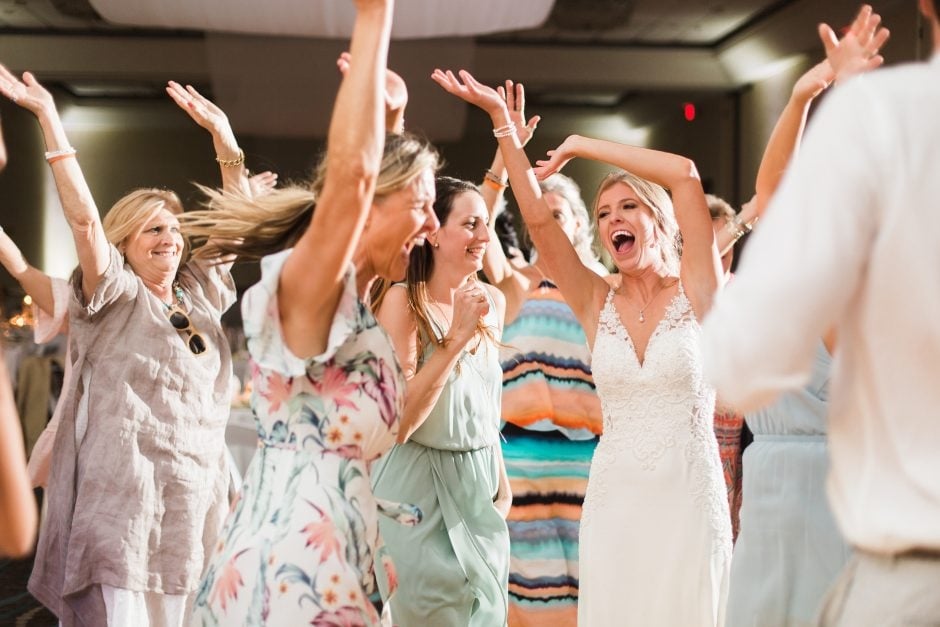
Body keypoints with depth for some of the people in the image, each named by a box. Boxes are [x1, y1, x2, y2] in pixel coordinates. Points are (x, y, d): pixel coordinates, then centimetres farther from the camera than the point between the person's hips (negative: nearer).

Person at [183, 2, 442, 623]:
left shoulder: (354, 303, 12)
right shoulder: (304, 286, -14)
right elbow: (350, 176, -32)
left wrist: (393, 116, 23)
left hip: (326, 559, 10)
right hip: (288, 565, -10)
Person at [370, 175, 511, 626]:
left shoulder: (493, 302, 2)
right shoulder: (403, 300, -17)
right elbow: (397, 422, -24)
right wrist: (456, 337, -26)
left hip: (480, 484, 6)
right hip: (420, 488, -6)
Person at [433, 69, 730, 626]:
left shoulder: (695, 293, -3)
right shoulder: (597, 304, 4)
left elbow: (685, 174, -13)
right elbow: (538, 217, -5)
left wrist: (581, 146, -7)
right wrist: (501, 120, -10)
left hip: (691, 498, -3)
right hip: (614, 501, 3)